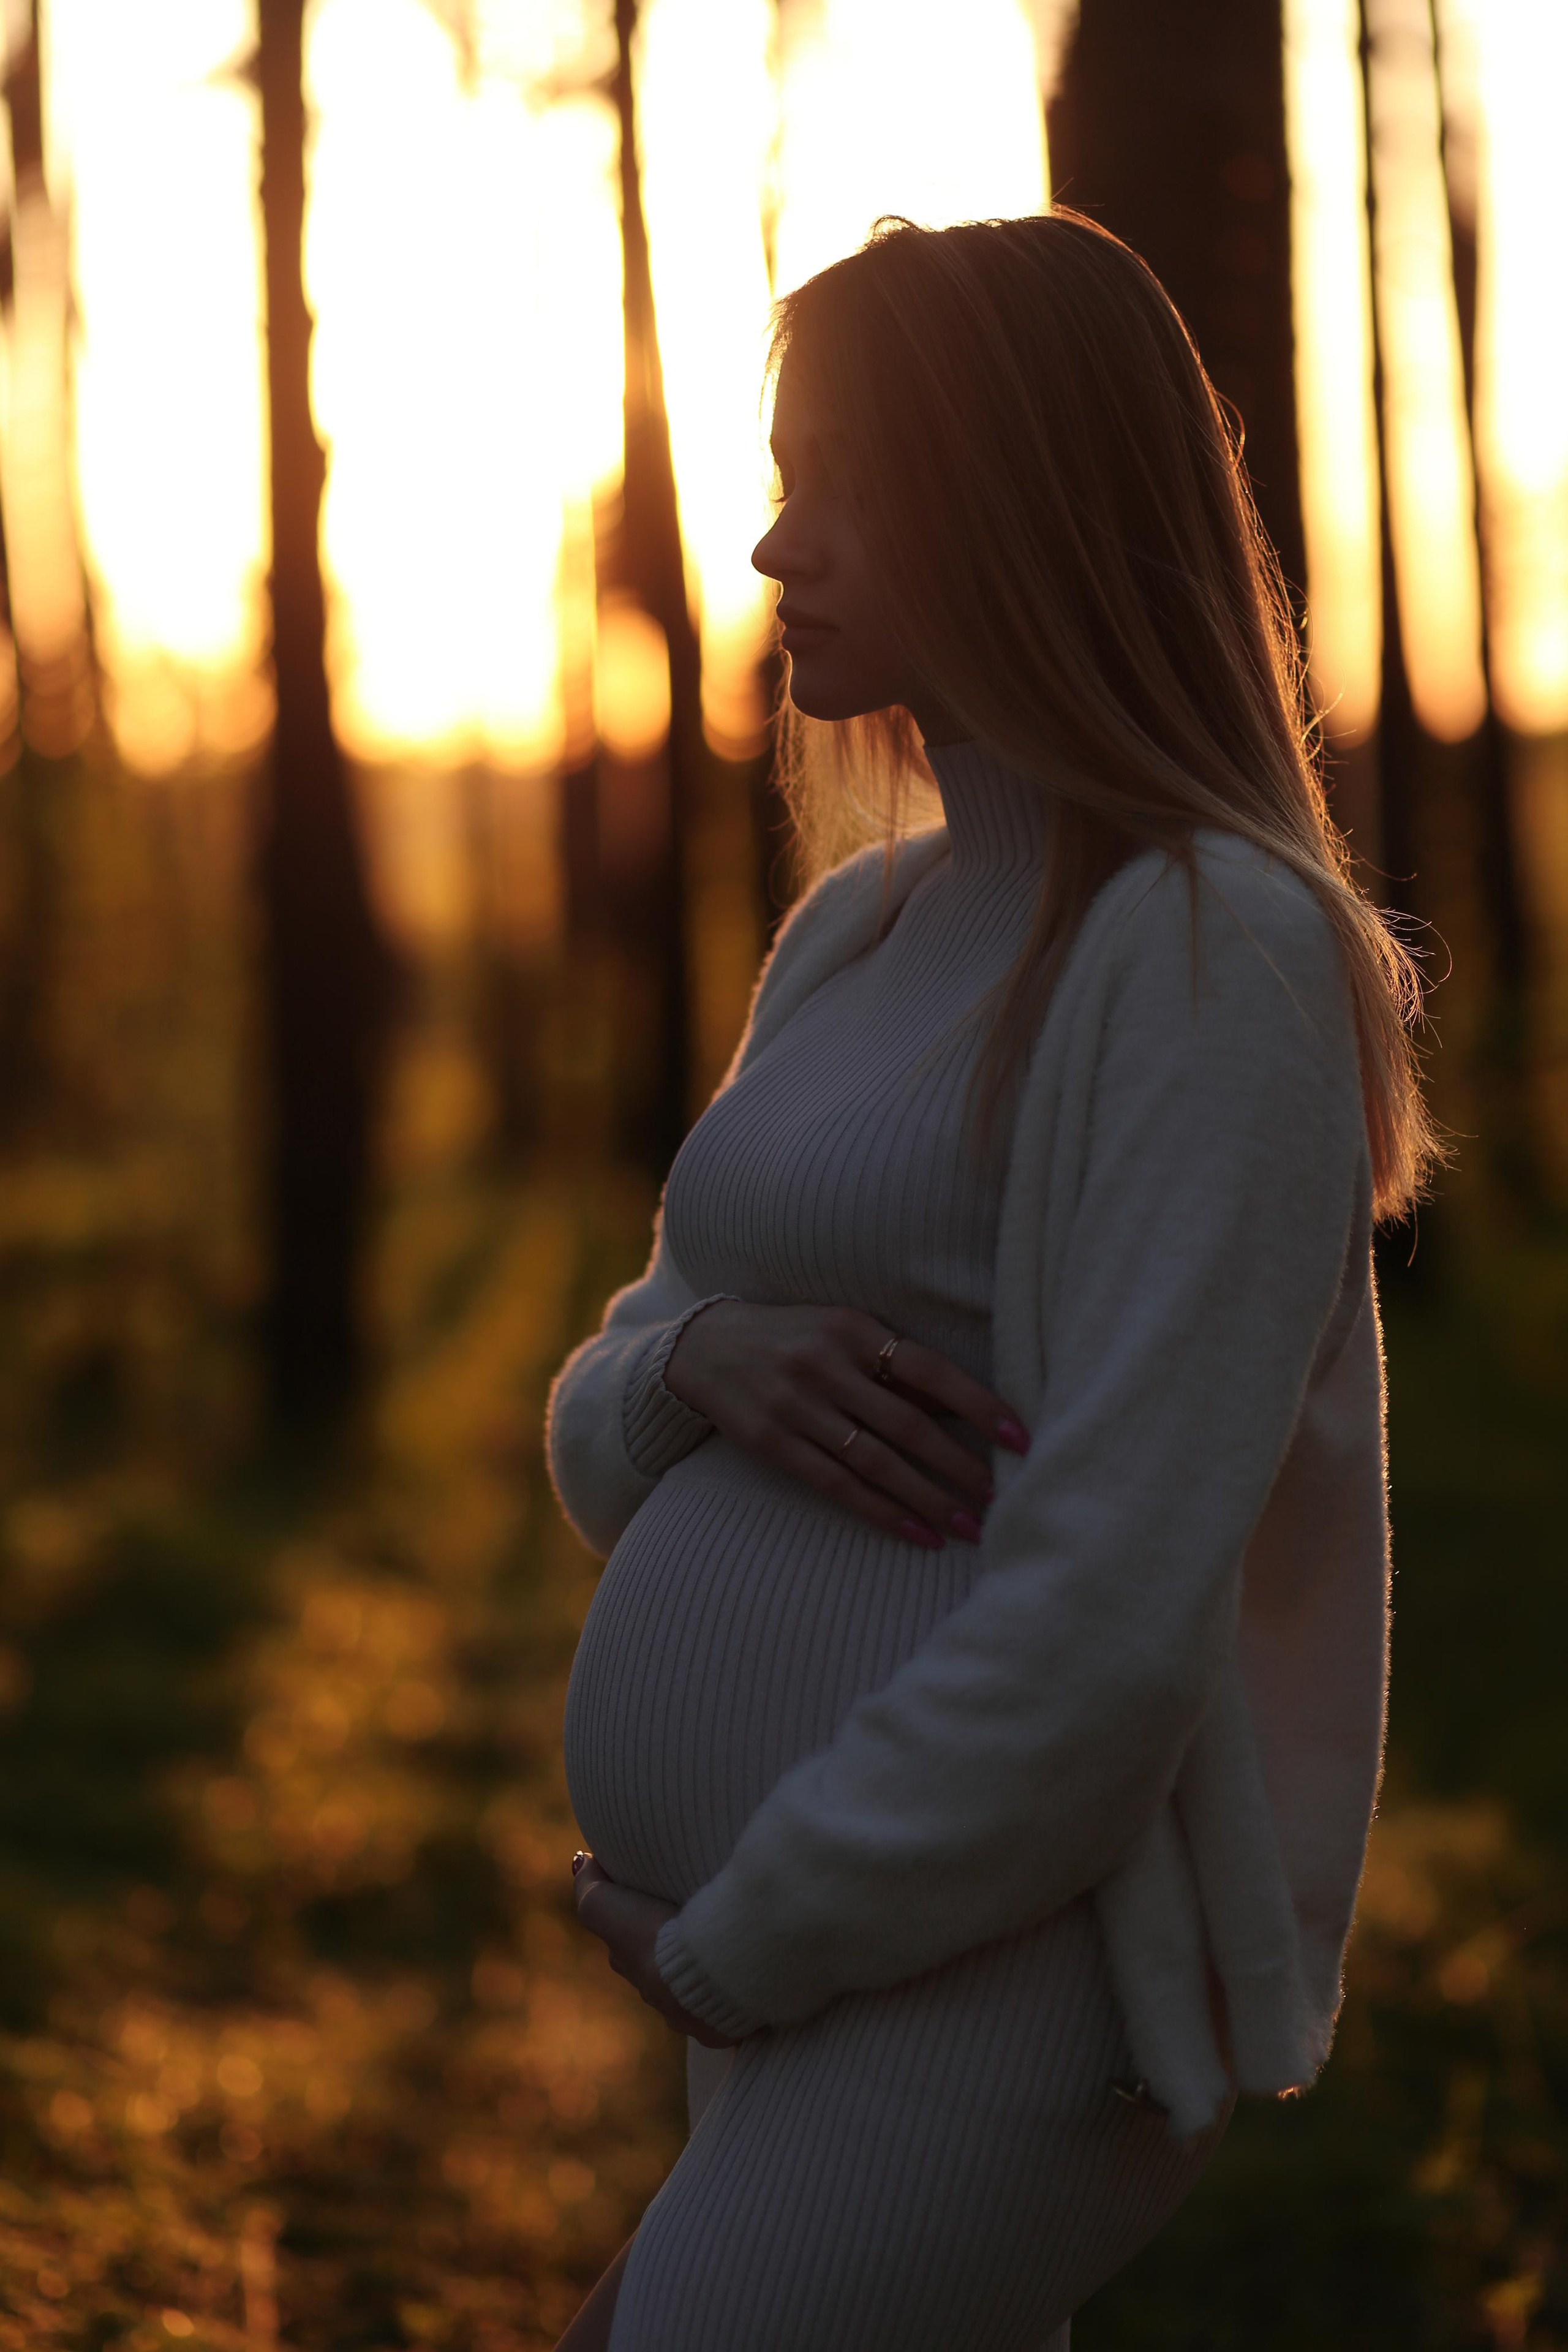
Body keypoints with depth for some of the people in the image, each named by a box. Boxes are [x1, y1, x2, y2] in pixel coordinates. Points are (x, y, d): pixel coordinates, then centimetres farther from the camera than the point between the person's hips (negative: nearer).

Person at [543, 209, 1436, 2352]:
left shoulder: (1212, 950, -15)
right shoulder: (861, 929, 12)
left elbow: (1103, 1629, -22)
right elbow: (601, 1438, 14)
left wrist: (731, 1943, -12)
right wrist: (702, 1357, -9)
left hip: (986, 1992, -9)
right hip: (809, 1998, 9)